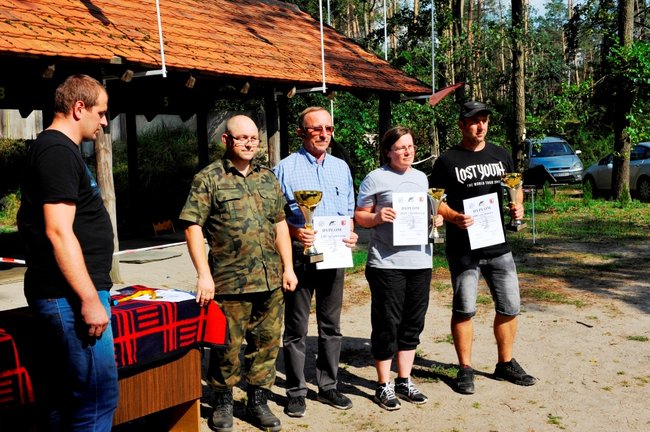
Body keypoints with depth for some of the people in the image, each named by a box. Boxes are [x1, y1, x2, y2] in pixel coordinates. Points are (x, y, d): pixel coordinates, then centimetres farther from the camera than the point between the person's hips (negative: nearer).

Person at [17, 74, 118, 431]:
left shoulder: (56, 148, 18)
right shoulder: (58, 151, -14)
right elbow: (58, 232, -22)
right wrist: (90, 300, -21)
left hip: (66, 294, 11)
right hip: (71, 295, -11)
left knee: (66, 394, 16)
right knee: (99, 396, -7)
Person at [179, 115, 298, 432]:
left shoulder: (268, 178, 14)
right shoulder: (208, 179, -3)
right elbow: (193, 226, -8)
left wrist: (288, 267, 10)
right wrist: (204, 275, -14)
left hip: (271, 281, 5)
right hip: (229, 283, -5)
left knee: (267, 343, 10)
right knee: (227, 345, 4)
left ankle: (258, 401, 26)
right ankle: (223, 402, 24)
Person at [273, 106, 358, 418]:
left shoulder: (341, 168, 12)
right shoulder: (286, 168, -3)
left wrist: (350, 233, -2)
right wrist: (294, 232, -20)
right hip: (299, 253, -4)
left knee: (331, 325, 11)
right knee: (296, 327, 3)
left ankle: (328, 386, 24)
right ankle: (296, 392, 13)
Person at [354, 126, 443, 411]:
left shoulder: (421, 178, 16)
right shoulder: (375, 178, -2)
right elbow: (359, 216, -1)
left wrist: (436, 219, 4)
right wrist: (378, 217, -20)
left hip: (420, 261, 6)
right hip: (386, 263, -6)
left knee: (413, 323, 11)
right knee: (387, 324, 0)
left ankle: (404, 381, 24)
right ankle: (384, 385, 14)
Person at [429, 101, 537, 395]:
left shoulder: (501, 155, 12)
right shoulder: (448, 160, -1)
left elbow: (516, 188, 20)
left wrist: (517, 207, -2)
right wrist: (455, 218, -22)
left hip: (498, 245, 4)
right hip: (463, 248, -4)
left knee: (509, 307, 9)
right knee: (464, 309, 3)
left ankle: (506, 364, 26)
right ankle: (465, 369, 15)